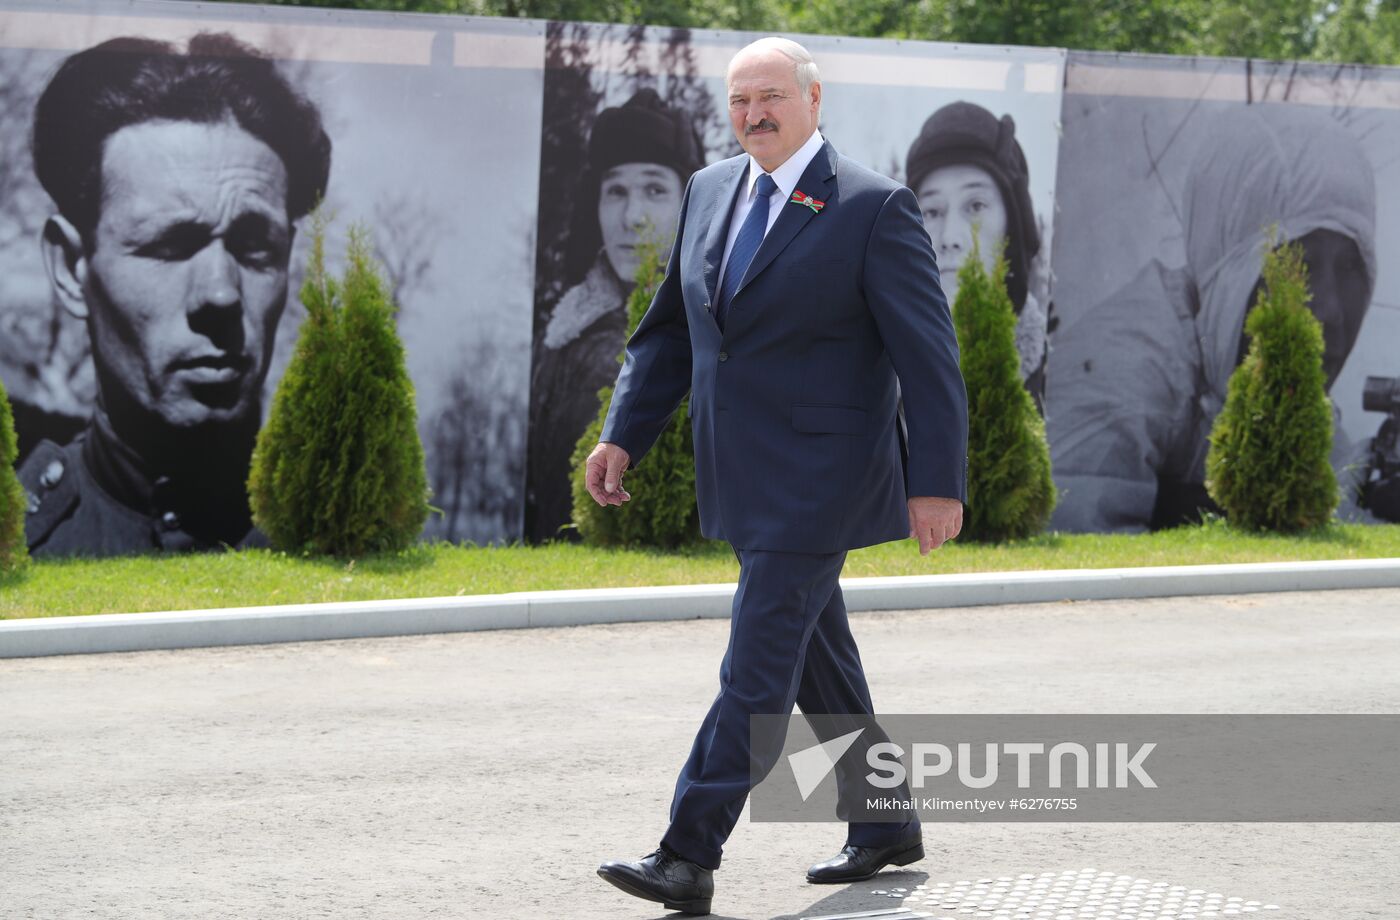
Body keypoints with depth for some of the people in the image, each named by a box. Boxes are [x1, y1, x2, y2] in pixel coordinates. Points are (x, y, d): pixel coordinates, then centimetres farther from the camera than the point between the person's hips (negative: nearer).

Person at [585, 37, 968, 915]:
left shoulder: (874, 208, -11)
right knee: (818, 658, 16)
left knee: (759, 665, -10)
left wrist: (938, 481, -16)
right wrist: (624, 435, 7)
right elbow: (671, 326, 16)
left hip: (818, 478, -8)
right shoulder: (710, 191, 10)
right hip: (743, 478, 8)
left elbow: (929, 354, -12)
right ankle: (887, 826, 30)